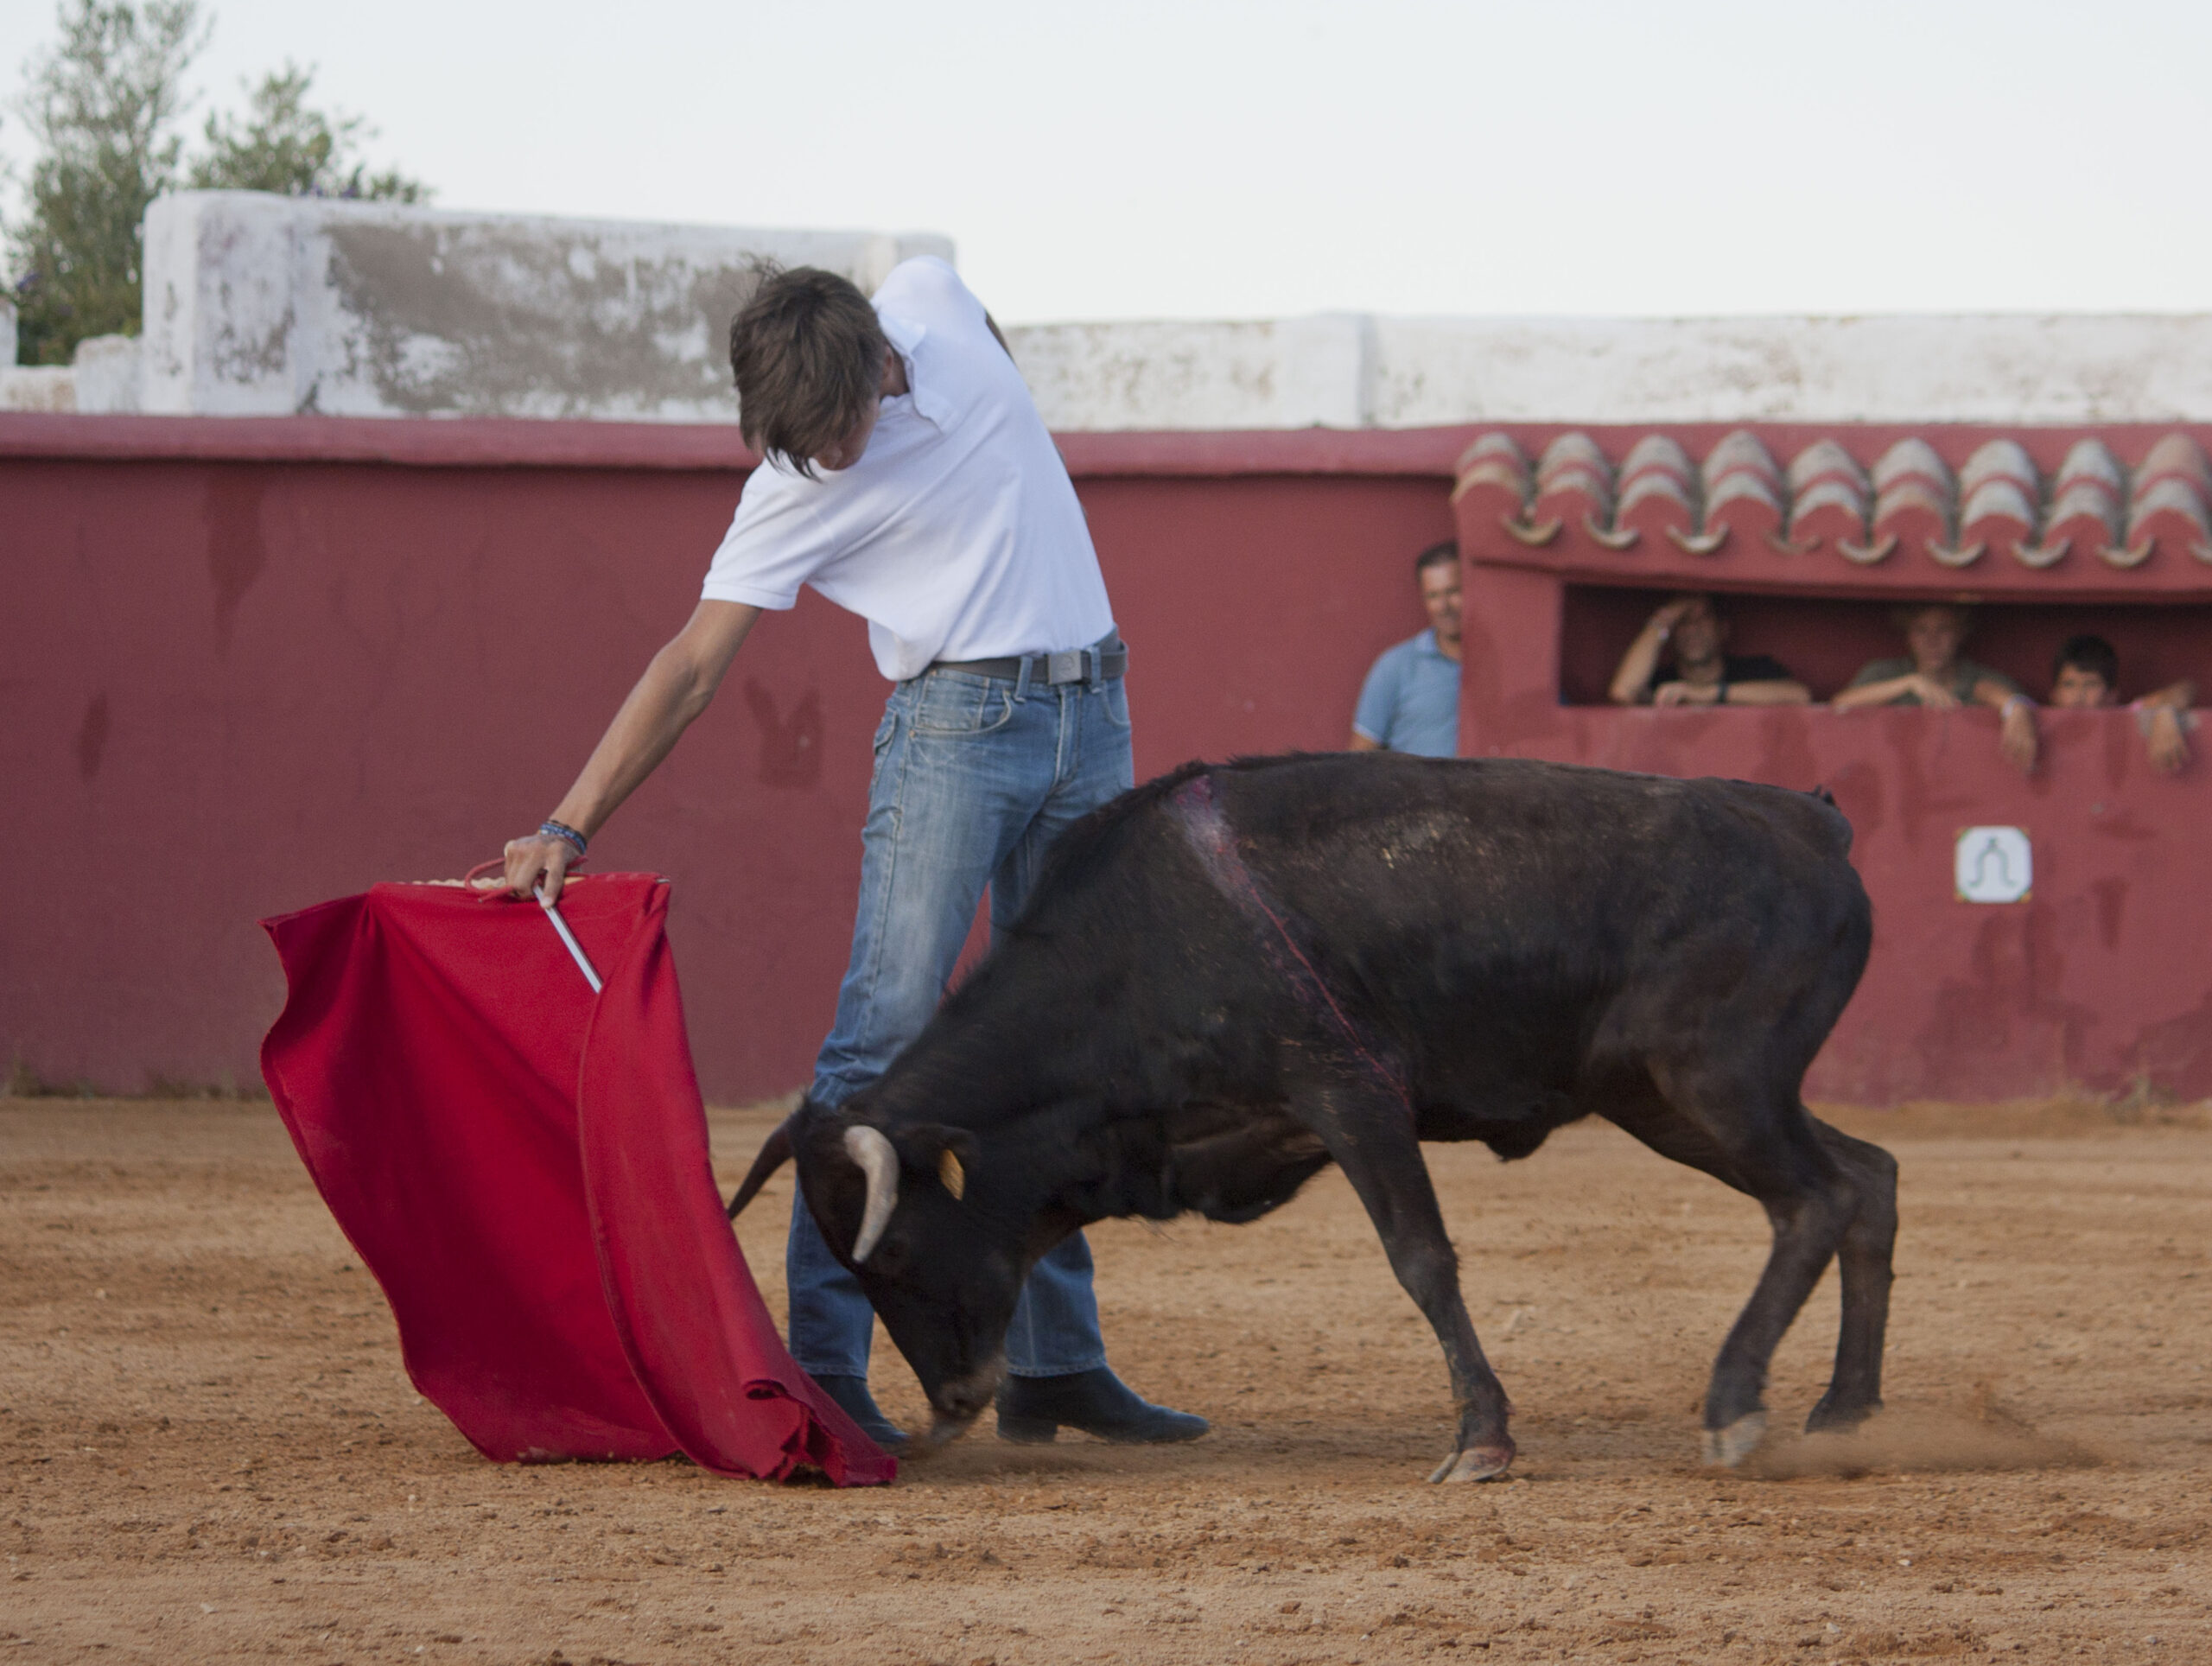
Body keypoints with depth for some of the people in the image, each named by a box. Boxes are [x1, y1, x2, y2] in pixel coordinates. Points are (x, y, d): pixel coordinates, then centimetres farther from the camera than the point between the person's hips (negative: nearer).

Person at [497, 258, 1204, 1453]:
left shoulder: (935, 304, -5)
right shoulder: (793, 492, -14)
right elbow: (695, 663, -16)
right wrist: (571, 824, -23)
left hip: (1090, 717, 4)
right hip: (955, 721, -4)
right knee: (886, 1031, -15)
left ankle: (1055, 1364, 13)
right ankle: (822, 1365, -17)